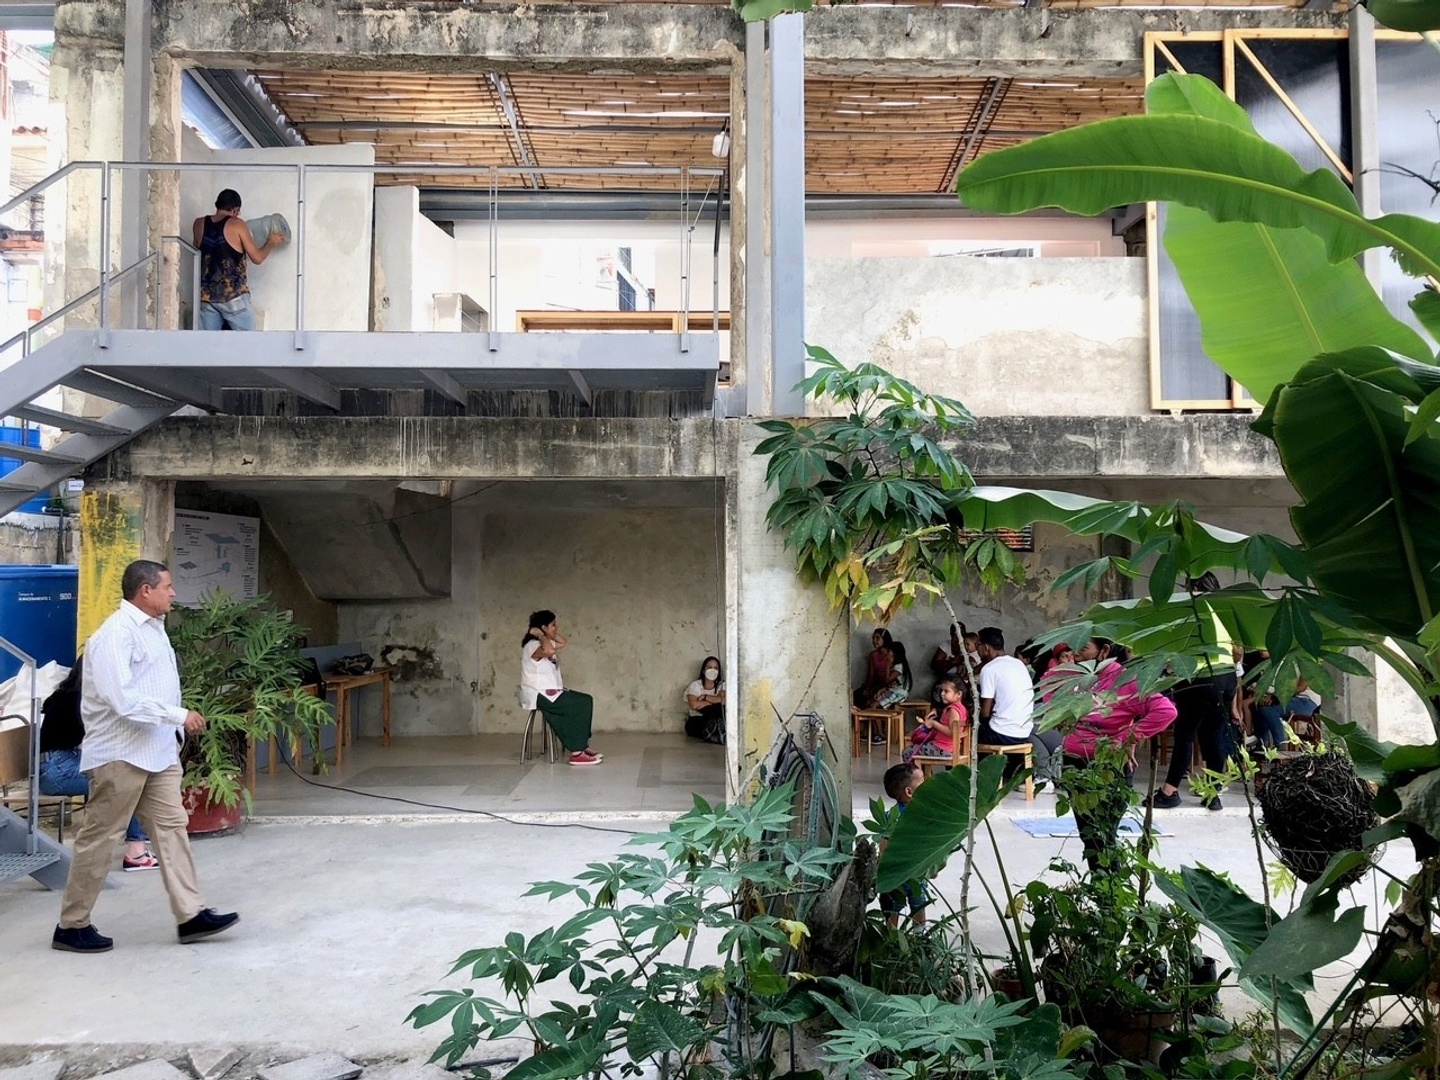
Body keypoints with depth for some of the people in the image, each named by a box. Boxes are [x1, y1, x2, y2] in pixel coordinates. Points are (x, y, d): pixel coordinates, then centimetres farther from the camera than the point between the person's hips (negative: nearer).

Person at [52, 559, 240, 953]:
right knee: (100, 838, 3)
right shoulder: (115, 634, -18)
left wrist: (175, 726, 13)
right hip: (121, 754, -9)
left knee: (171, 827, 7)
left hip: (158, 751, 9)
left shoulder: (152, 627, 11)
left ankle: (190, 915, 10)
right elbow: (124, 700, -26)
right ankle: (71, 926, 17)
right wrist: (179, 715, -20)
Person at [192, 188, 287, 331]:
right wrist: (271, 243, 15)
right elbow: (257, 258, -3)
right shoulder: (236, 224, -6)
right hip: (233, 295, -4)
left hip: (206, 295, 5)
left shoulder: (199, 224, 7)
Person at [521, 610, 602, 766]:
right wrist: (541, 635, -24)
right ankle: (577, 753, -10)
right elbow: (550, 651, -40)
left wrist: (552, 632, 13)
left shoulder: (545, 642, 13)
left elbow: (563, 642, 27)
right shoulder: (532, 645, -18)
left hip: (550, 692, 10)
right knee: (582, 704, -13)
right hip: (541, 695, -10)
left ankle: (582, 747, 2)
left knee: (585, 701, 1)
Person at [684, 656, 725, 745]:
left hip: (715, 721, 3)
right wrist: (716, 701, -13)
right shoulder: (695, 685, 2)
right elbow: (694, 705, -18)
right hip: (697, 722, -3)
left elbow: (725, 700, -15)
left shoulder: (722, 685, 8)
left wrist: (705, 697, -11)